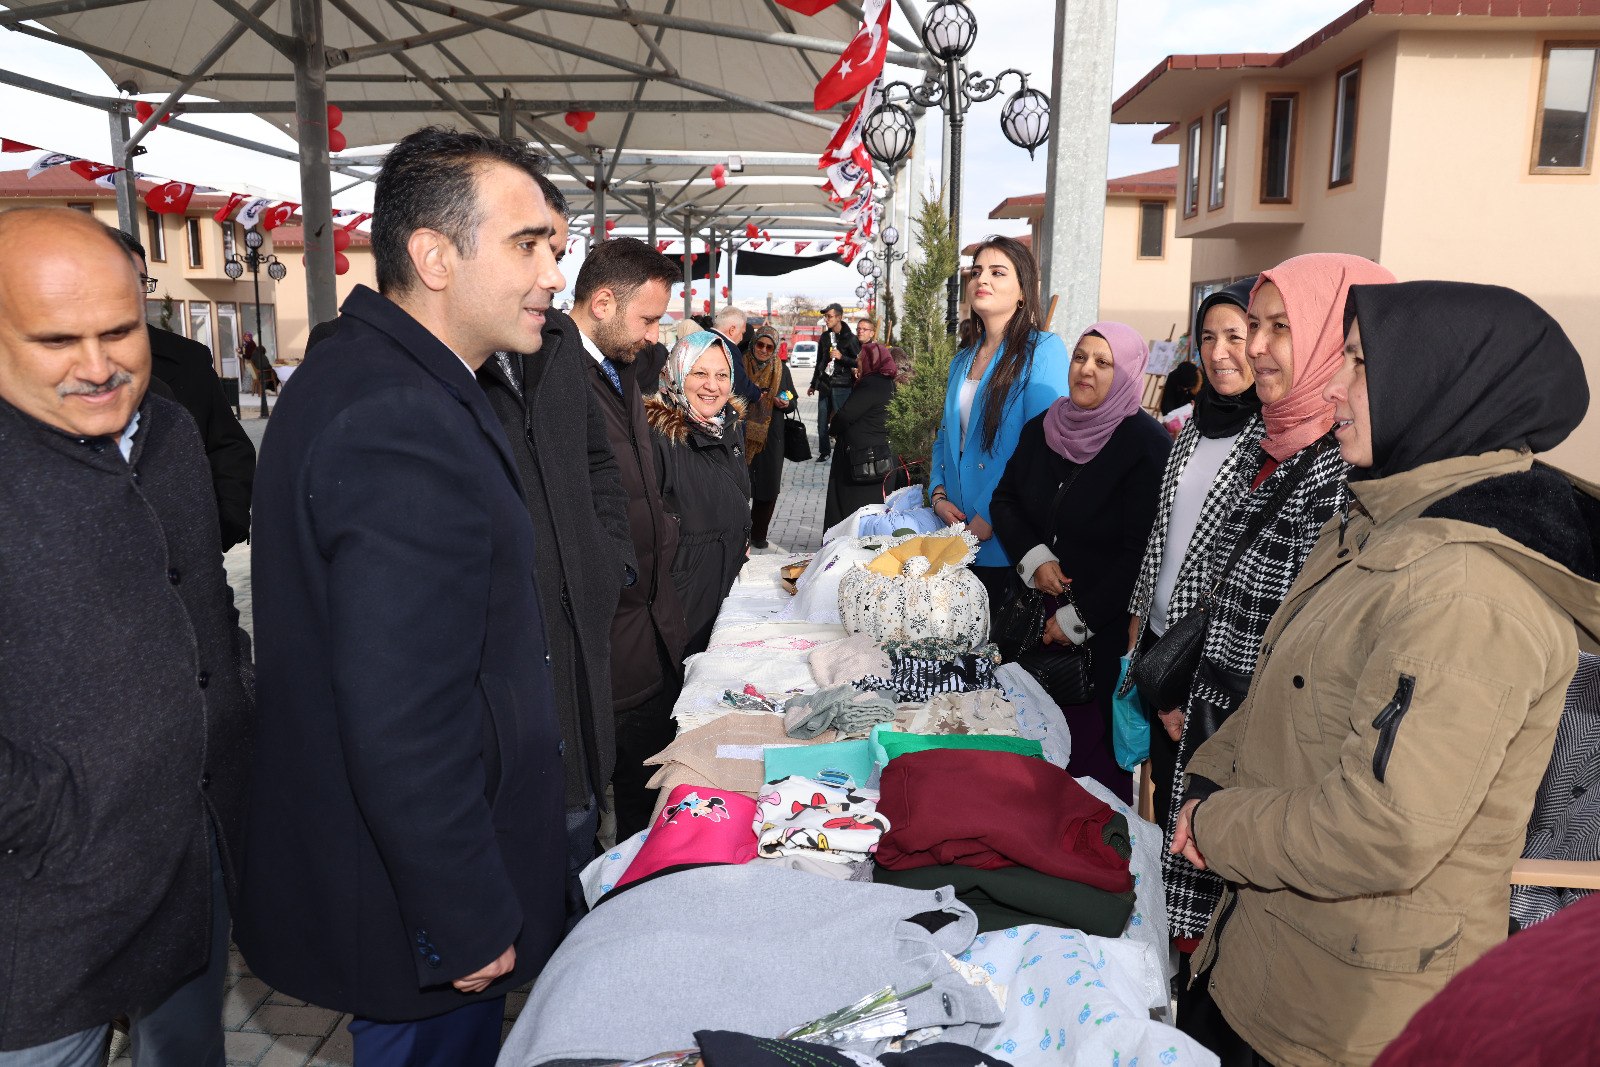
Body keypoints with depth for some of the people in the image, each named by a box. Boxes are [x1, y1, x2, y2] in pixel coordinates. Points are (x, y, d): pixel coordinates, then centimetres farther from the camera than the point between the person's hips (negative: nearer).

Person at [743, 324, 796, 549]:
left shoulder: (781, 369, 9)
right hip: (743, 434, -2)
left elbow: (793, 398, 16)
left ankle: (759, 533, 14)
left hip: (770, 435, 2)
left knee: (768, 487, 2)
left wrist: (786, 403, -7)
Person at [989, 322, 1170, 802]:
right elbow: (1005, 499, 14)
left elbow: (1142, 555, -17)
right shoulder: (1042, 428, 6)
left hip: (1105, 630, -5)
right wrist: (1033, 557, -5)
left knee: (1094, 741, -1)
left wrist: (1078, 620, -14)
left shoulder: (1146, 444, -14)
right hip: (1037, 613, 6)